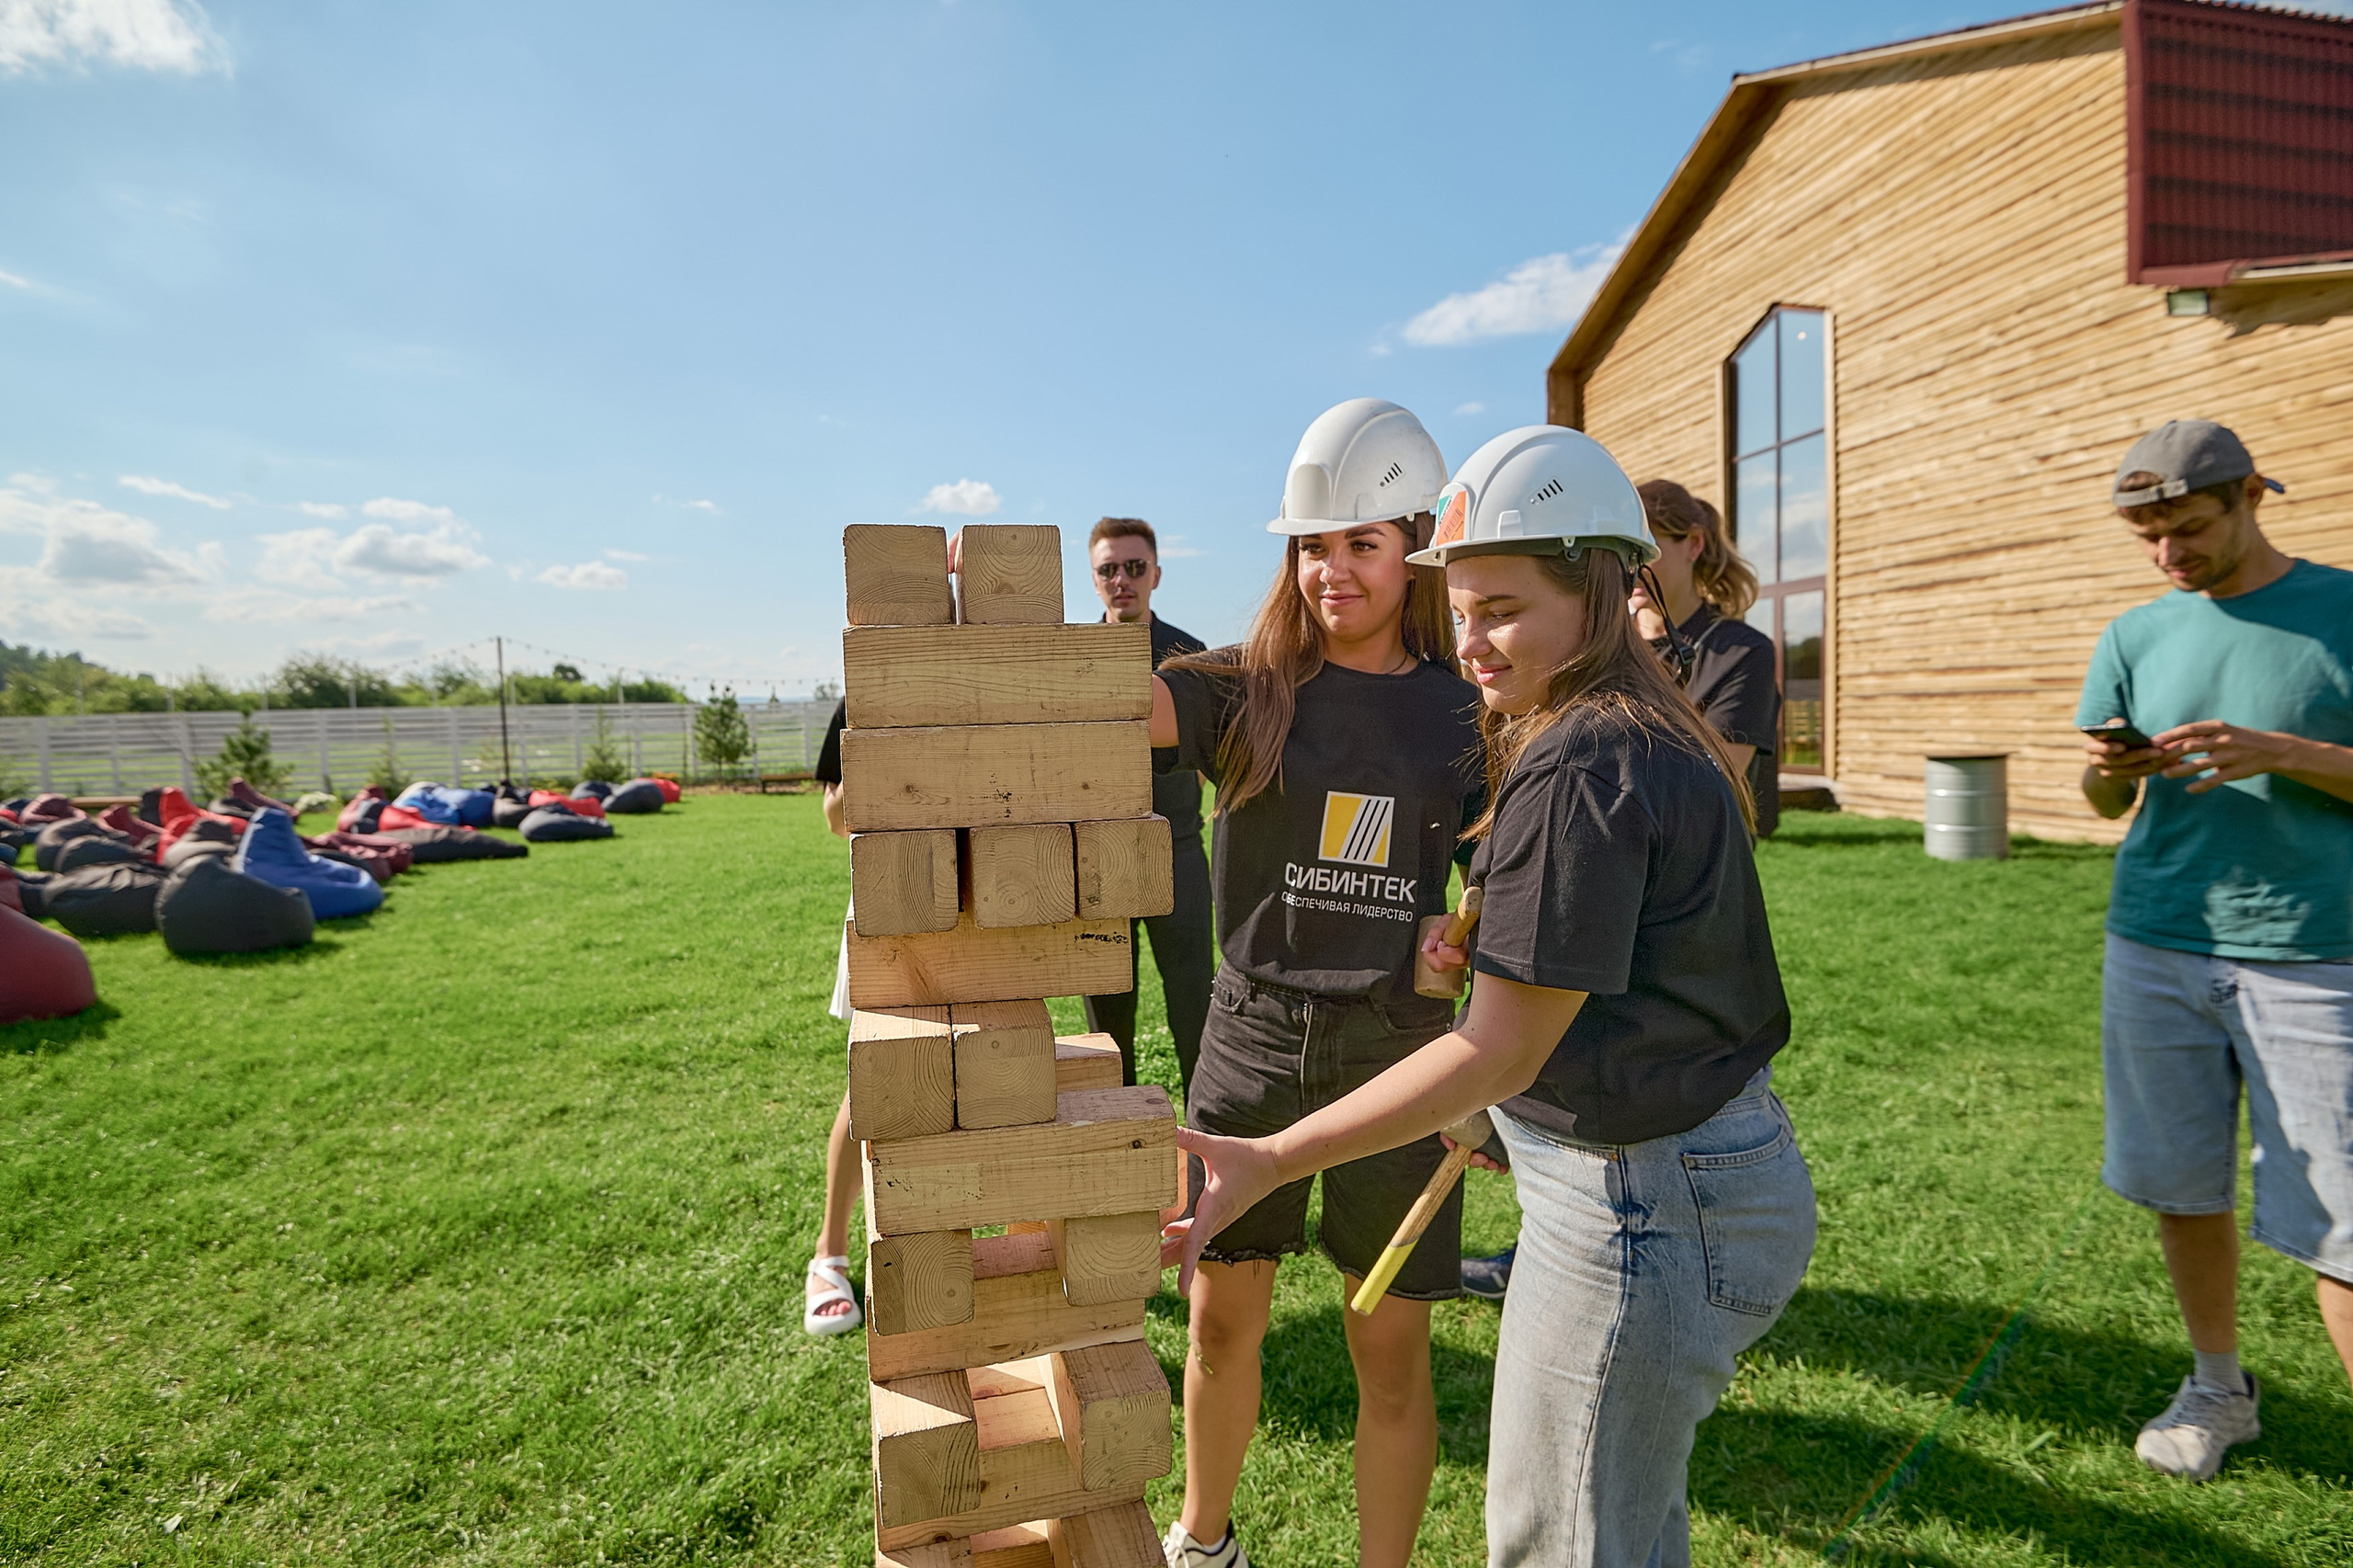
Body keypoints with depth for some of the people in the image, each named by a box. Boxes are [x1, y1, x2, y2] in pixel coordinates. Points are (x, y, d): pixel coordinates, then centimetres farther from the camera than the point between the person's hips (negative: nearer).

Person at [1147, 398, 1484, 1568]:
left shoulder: (1464, 714, 1)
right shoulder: (1246, 690, -2)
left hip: (1398, 1047, 0)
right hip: (1252, 1035, 1)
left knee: (1390, 1349, 9)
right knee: (1223, 1319, 15)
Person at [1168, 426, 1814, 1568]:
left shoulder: (1578, 769, -22)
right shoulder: (1651, 740, 10)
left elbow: (1499, 1053, -23)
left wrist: (1273, 1161, -22)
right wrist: (1489, 956, 6)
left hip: (1645, 1205, -10)